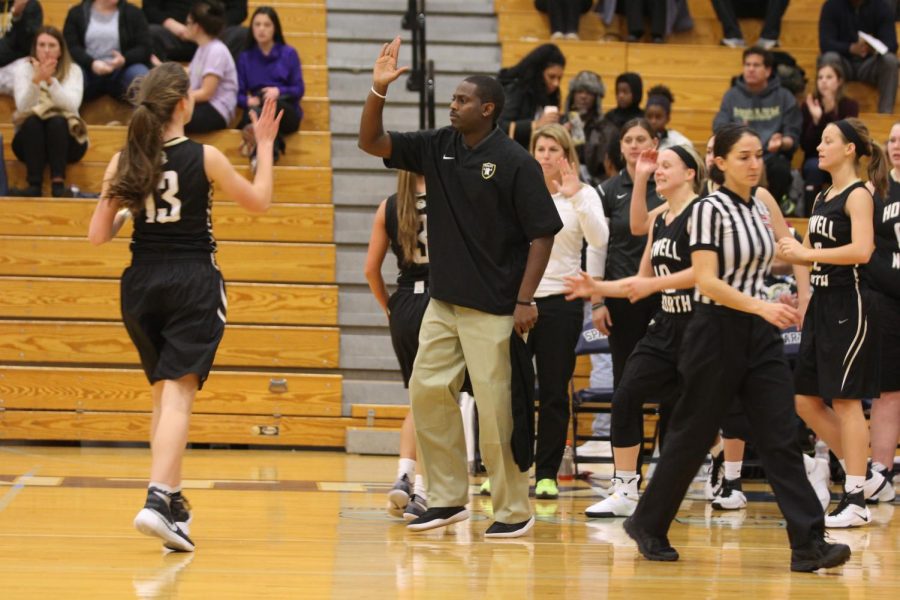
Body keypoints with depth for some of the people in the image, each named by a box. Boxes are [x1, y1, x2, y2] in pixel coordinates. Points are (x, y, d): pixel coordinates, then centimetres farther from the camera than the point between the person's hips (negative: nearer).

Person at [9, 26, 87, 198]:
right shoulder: (23, 68, 0)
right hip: (31, 137, 0)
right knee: (32, 121, -31)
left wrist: (50, 80, -32)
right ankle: (34, 185, -37)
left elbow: (71, 105, -19)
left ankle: (58, 183, -39)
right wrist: (36, 80, -30)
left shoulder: (73, 70, -1)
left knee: (57, 121, -32)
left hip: (64, 138, 0)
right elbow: (22, 106, -15)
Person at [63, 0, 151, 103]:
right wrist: (92, 63, -22)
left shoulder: (134, 13, 10)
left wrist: (124, 60, -21)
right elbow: (70, 46, -3)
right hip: (88, 70, 0)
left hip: (121, 70, 0)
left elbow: (144, 48, 1)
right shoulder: (76, 13, 9)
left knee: (141, 75, -32)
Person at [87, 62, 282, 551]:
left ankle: (172, 498, 27)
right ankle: (158, 500, -27)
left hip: (142, 285, 4)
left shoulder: (124, 162, -1)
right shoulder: (204, 158, -8)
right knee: (178, 392, -11)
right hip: (193, 283, -4)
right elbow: (259, 201, 6)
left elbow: (98, 235, 2)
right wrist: (265, 145, 15)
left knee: (163, 392, 19)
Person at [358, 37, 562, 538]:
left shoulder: (515, 162, -11)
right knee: (428, 390, 5)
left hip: (492, 306, -7)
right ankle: (449, 498, 15)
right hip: (444, 299, 7)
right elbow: (372, 142, 7)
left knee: (494, 407, -6)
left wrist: (526, 299, -15)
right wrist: (379, 89, -8)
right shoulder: (439, 146, 6)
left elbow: (543, 233, -11)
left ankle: (514, 510, 4)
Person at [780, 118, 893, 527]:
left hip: (849, 305, -9)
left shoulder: (858, 195, -10)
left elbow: (861, 250, -24)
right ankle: (863, 476, 19)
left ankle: (856, 499, 0)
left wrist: (806, 252, -22)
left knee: (846, 401, -6)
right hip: (822, 303, 9)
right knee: (806, 401, 8)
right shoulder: (823, 197, 15)